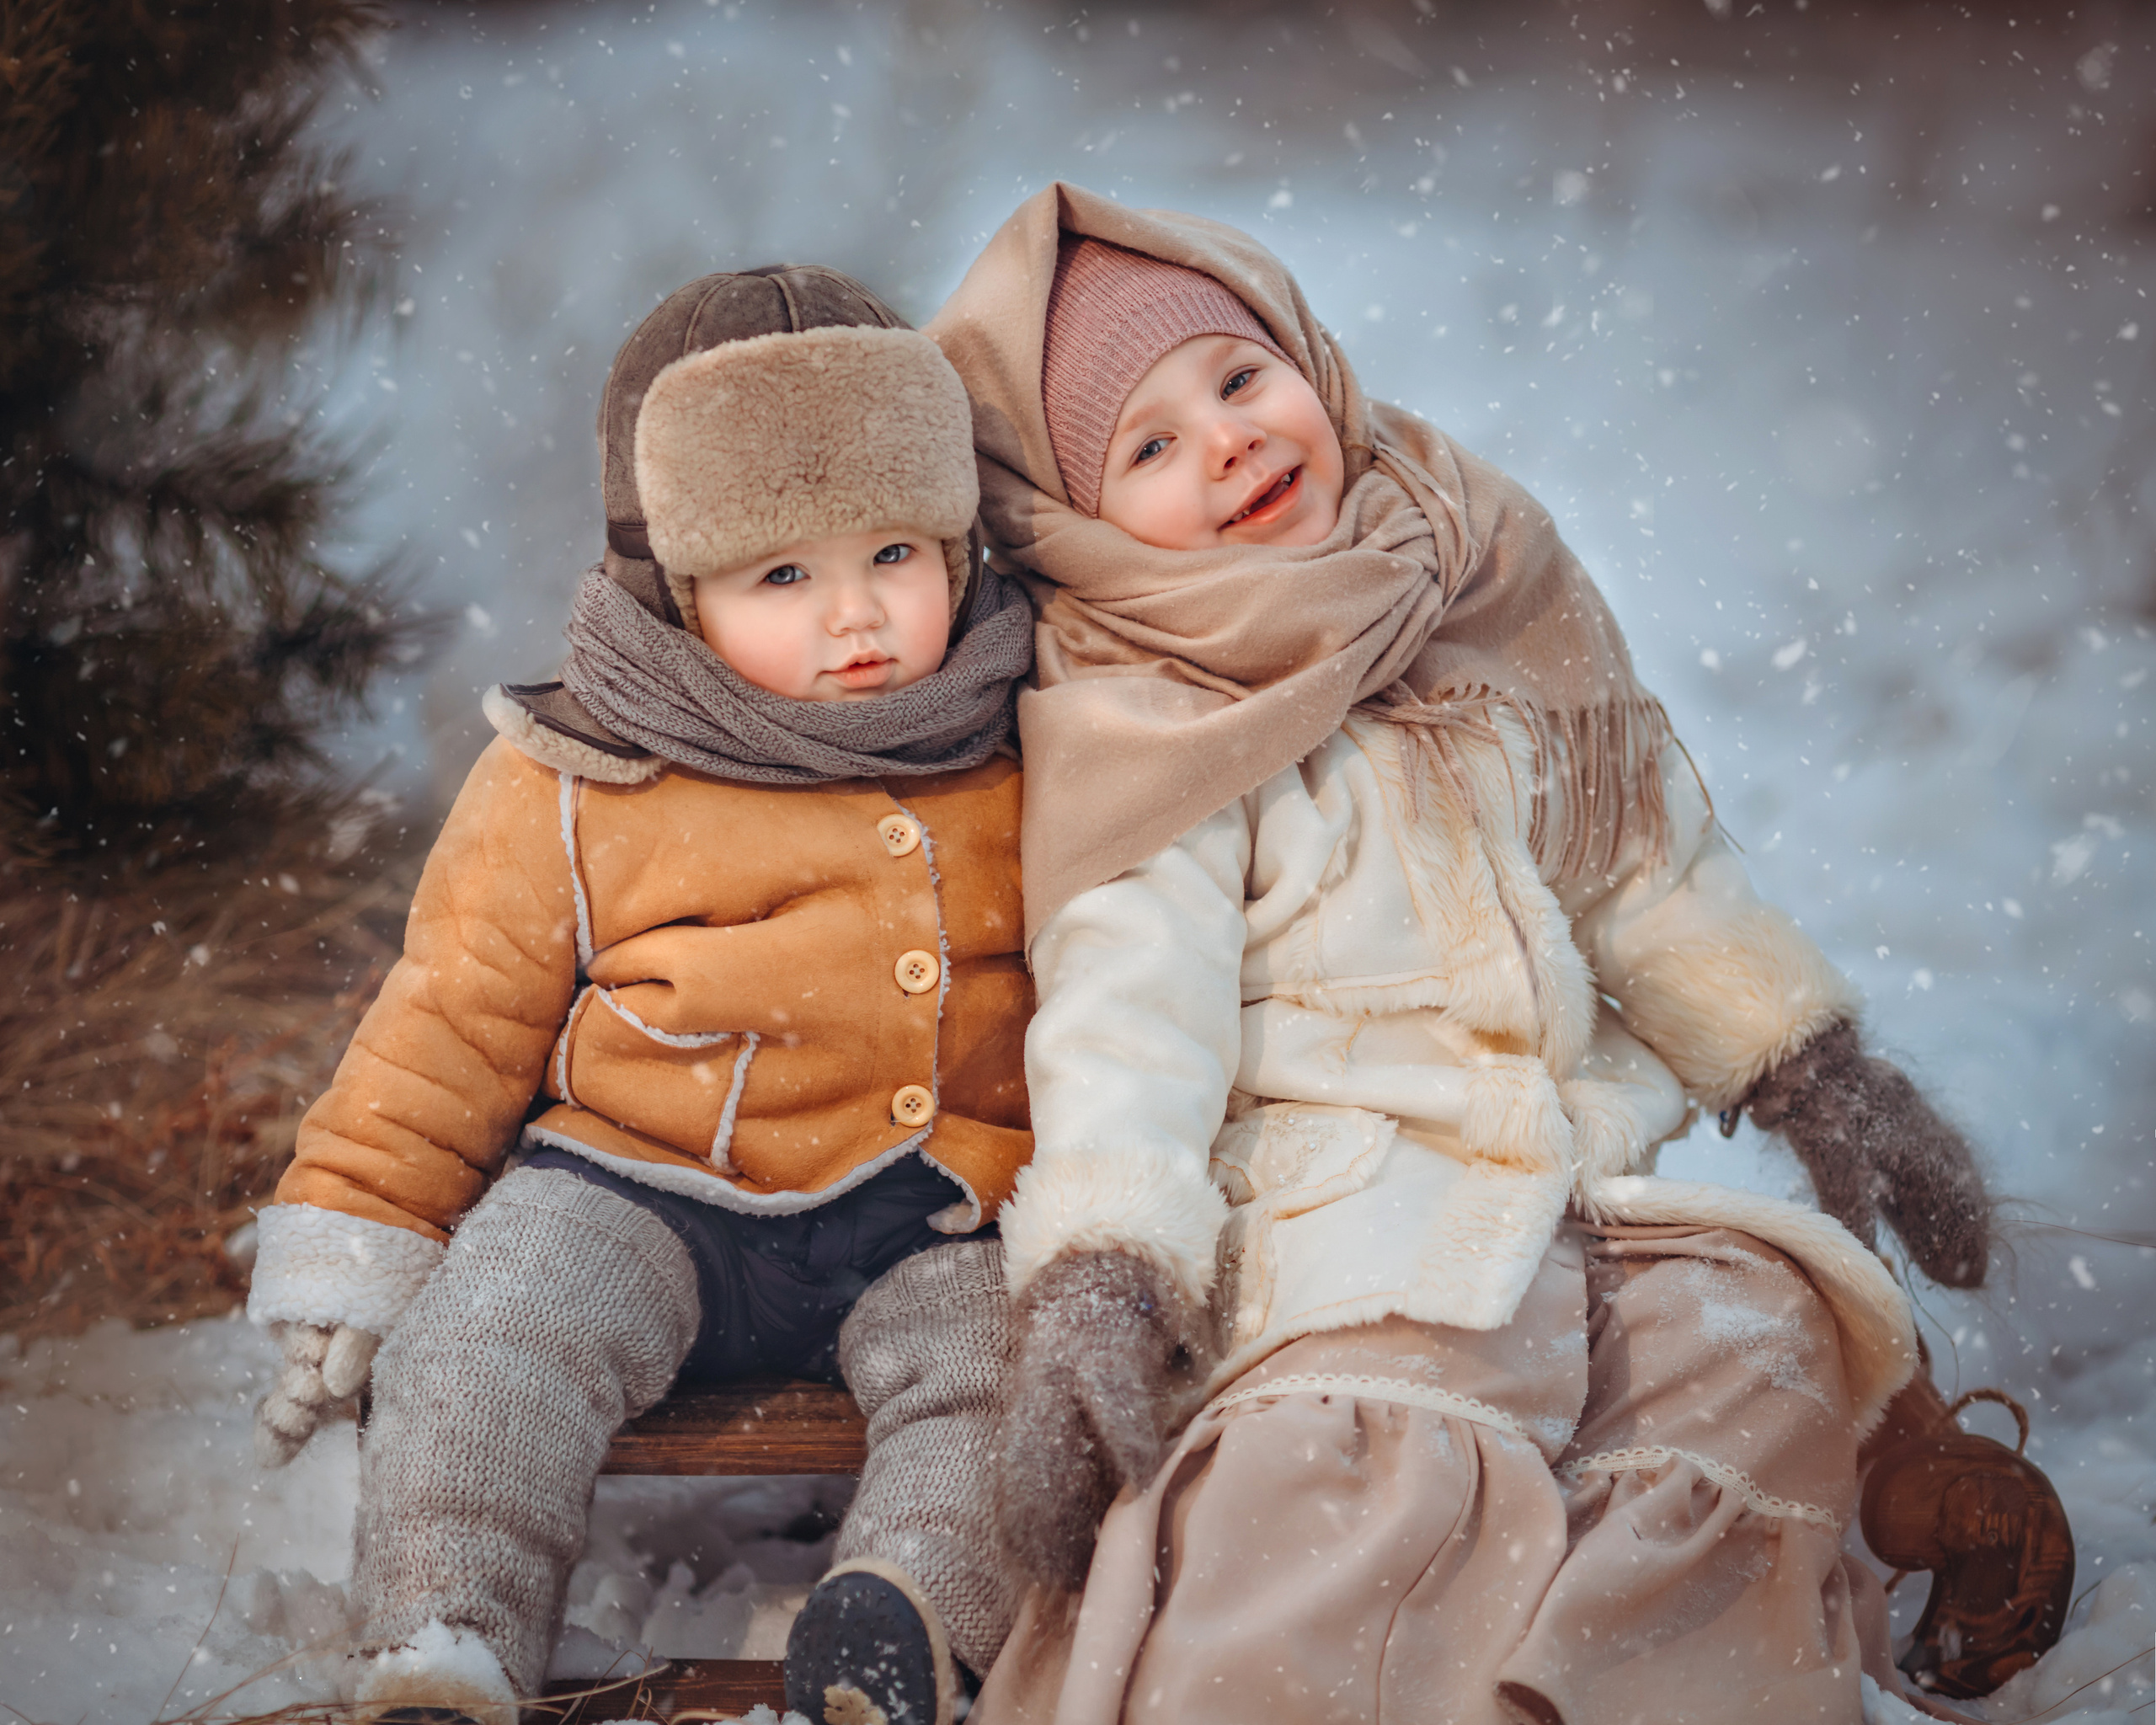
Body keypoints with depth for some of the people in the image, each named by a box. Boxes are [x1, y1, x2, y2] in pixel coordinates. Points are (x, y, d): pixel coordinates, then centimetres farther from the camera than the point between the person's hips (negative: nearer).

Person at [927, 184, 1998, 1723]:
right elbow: (1125, 1007, -12)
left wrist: (1819, 1072, 22)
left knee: (1761, 1334, -22)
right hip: (1338, 1183, -5)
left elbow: (1646, 861, 23)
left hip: (1582, 1162, 6)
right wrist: (1091, 1287, -25)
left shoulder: (1486, 584, 14)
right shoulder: (1141, 733, -1)